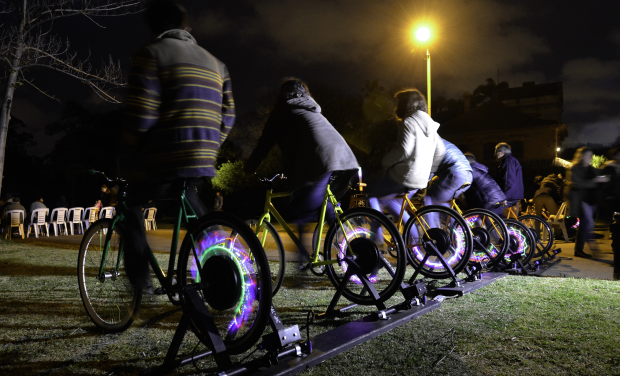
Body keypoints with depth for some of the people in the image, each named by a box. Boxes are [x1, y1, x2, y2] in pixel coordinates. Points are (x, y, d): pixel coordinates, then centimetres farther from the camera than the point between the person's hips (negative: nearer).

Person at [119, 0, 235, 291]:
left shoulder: (151, 54, -2)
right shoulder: (215, 63, 18)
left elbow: (140, 117, -12)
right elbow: (227, 118, 11)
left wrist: (128, 152, 4)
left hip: (162, 161, -5)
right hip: (203, 165, 6)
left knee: (130, 204, 19)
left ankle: (140, 282, 15)